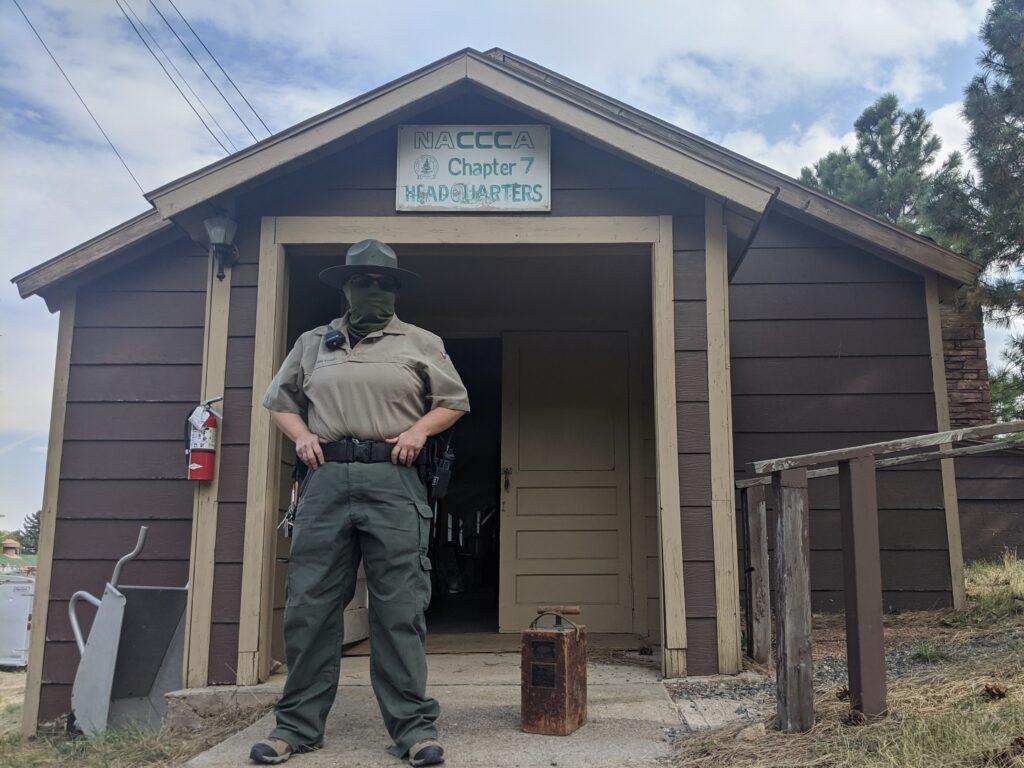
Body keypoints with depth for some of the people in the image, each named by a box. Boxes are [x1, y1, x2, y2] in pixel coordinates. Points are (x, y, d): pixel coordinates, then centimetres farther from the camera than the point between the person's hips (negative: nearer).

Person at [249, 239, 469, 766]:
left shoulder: (421, 343, 15)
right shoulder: (312, 344, 20)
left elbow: (454, 401, 17)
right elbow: (279, 401, 25)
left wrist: (419, 429, -1)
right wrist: (301, 436, 6)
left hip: (393, 481, -2)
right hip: (326, 479, 2)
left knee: (399, 608, -3)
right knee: (309, 605, 2)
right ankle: (298, 724, 13)